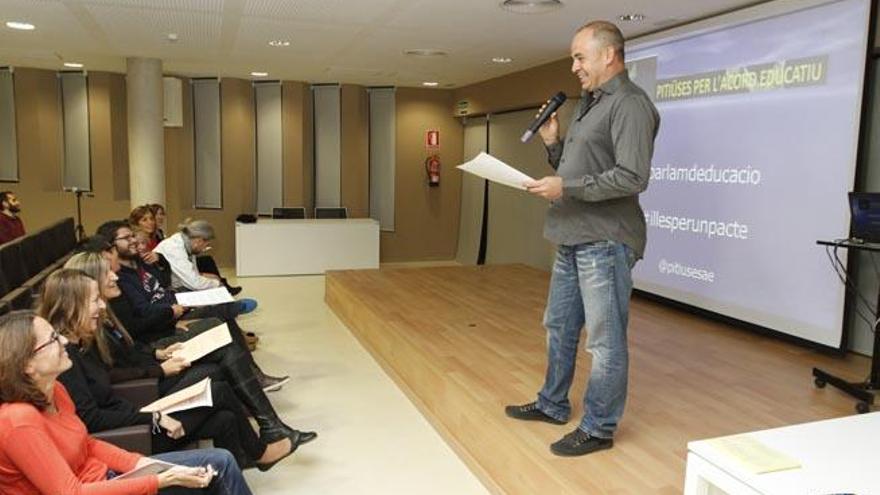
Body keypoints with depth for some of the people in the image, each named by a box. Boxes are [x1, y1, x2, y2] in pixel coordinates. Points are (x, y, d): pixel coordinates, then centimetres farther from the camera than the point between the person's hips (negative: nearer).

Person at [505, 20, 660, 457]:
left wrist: (565, 188, -20)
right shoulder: (589, 104, 18)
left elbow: (632, 177, -22)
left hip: (605, 242, -10)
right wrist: (552, 143, 7)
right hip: (572, 239, 10)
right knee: (559, 327, 19)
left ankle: (598, 428, 15)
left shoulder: (630, 104, -12)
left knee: (604, 339, 1)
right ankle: (552, 405, 34)